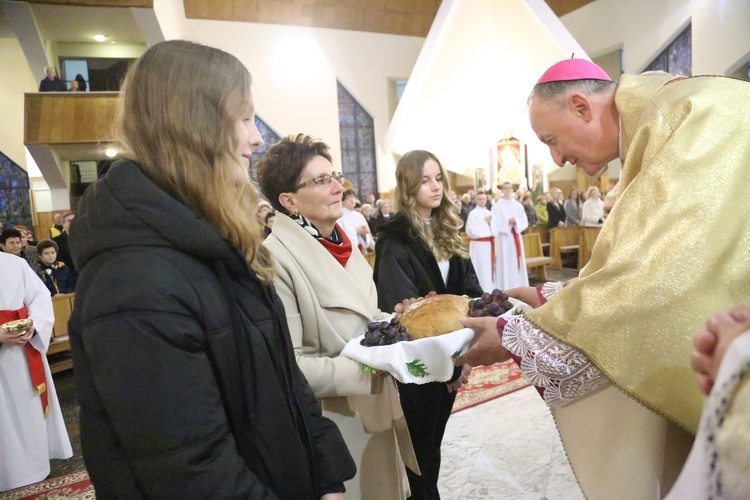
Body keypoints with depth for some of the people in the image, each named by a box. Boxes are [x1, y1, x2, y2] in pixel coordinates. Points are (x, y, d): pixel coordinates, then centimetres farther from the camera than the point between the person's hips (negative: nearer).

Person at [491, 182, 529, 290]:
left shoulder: (518, 206, 10)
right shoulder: (496, 207, -1)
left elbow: (525, 222, 6)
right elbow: (495, 224, -8)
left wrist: (516, 221, -13)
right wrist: (507, 222, -19)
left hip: (516, 237, 4)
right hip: (503, 238, -4)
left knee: (517, 264, 7)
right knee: (505, 265, -4)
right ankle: (505, 291, 0)